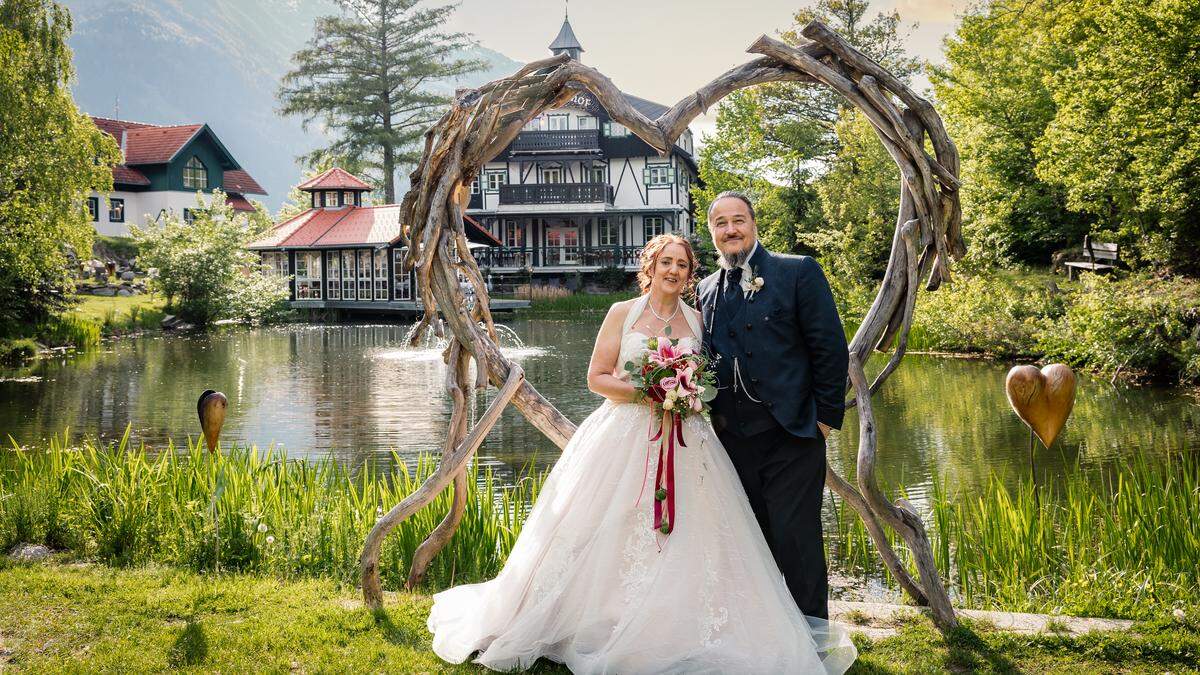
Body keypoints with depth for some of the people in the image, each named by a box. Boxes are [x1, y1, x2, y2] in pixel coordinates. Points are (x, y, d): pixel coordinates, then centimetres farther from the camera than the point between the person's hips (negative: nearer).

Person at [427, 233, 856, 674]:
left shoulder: (697, 320, 10)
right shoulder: (623, 313, 3)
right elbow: (597, 378, -1)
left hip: (684, 445, 2)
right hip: (624, 439, -2)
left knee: (687, 540, -3)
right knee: (610, 538, -4)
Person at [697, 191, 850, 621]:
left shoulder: (799, 272, -1)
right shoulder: (706, 290, 13)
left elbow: (830, 347, -4)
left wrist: (827, 417, -6)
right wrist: (710, 416, 7)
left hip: (791, 435, -5)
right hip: (732, 437, 5)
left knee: (796, 539, -4)